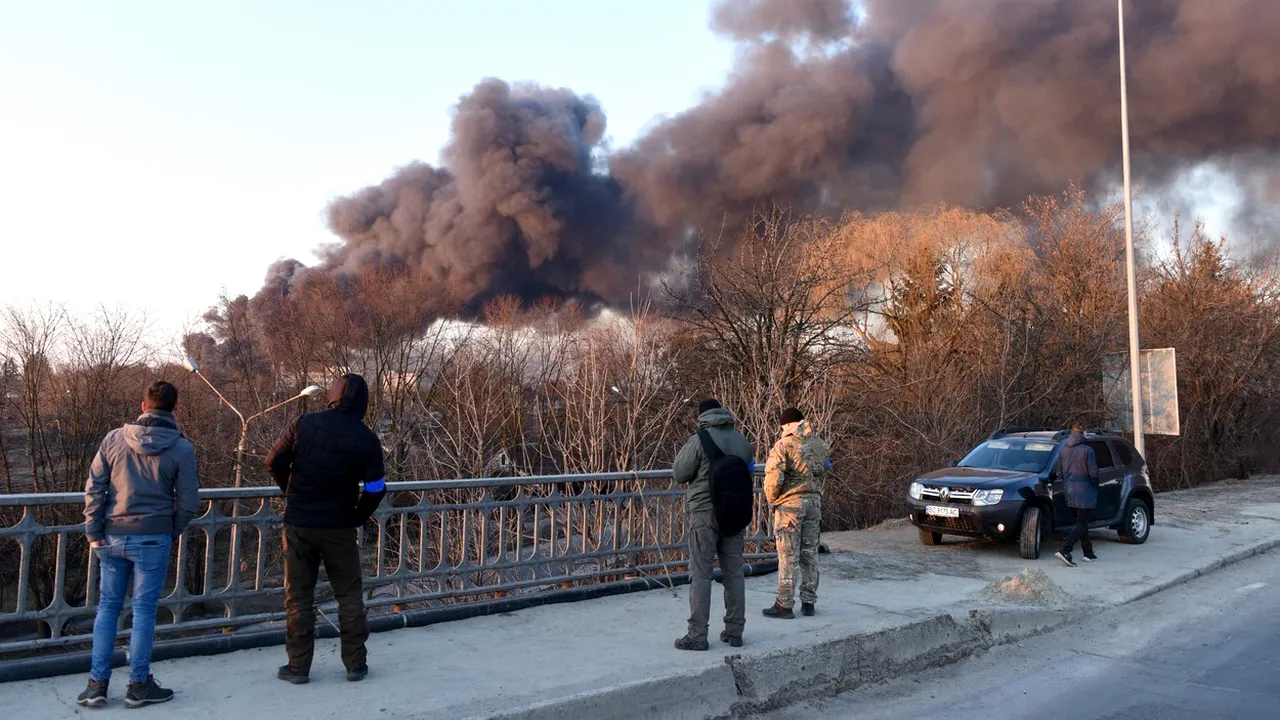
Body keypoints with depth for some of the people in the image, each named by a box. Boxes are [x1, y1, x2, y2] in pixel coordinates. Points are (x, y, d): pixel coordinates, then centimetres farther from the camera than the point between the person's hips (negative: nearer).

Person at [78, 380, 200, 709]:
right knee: (144, 610, 5)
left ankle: (97, 683, 18)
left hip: (113, 536, 3)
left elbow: (94, 487, 0)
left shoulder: (114, 438, 0)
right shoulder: (182, 449, -7)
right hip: (153, 539, -3)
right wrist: (172, 532, 10)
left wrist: (94, 532, 4)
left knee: (108, 606, 14)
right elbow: (189, 502, -6)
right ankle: (138, 685, 14)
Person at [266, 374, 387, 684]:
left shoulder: (304, 424, -6)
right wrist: (358, 517, 7)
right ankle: (355, 664, 15)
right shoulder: (367, 439, -8)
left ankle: (298, 666, 16)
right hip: (339, 527, 0)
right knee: (349, 594, 12)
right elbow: (375, 489, -9)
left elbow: (274, 462, -3)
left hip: (298, 523, 1)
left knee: (299, 595, 11)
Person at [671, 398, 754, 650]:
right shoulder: (742, 440, 3)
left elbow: (679, 474, -6)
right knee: (734, 572, 11)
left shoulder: (699, 440, -13)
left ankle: (697, 635, 1)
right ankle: (734, 631, 17)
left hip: (704, 514, -5)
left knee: (700, 574, 0)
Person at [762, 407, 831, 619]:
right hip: (814, 502, 5)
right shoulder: (820, 444, 7)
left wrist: (772, 500, -2)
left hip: (790, 503, -5)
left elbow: (773, 477, -17)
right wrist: (815, 493, 14)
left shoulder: (783, 445, -10)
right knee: (810, 553, 13)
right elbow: (824, 472, 6)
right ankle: (808, 601, 19)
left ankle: (785, 604, 3)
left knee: (788, 556, -1)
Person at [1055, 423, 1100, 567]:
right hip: (1085, 493, -6)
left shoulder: (1062, 450, 5)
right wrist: (1095, 489, 4)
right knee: (1081, 524, -4)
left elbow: (1059, 473, 7)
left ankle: (1088, 553, 24)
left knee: (1082, 523, 17)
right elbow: (1093, 473, -11)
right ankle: (1065, 551, -18)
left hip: (1070, 493, 6)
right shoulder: (1087, 450, -12)